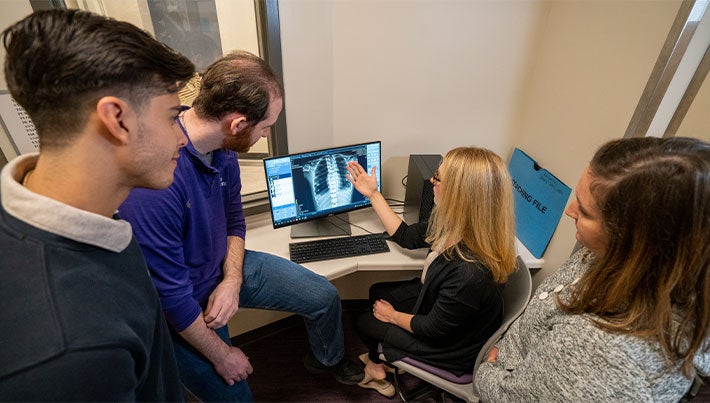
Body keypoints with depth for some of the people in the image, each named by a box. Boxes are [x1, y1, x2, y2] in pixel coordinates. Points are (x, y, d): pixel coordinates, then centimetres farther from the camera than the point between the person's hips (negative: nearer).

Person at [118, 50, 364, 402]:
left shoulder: (223, 149, -12)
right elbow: (170, 294, -27)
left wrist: (232, 280, -13)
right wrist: (221, 356, -14)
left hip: (226, 268, 6)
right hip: (186, 309, -6)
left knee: (324, 297, 8)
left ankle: (327, 360, 40)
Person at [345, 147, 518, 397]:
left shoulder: (471, 272, -43)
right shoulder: (454, 225, -19)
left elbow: (432, 330, -26)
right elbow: (406, 237, -1)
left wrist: (393, 315, -7)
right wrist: (372, 194, 1)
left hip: (450, 348, -7)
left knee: (363, 322, 11)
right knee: (377, 292, 19)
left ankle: (376, 366, 48)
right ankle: (377, 361, 41)